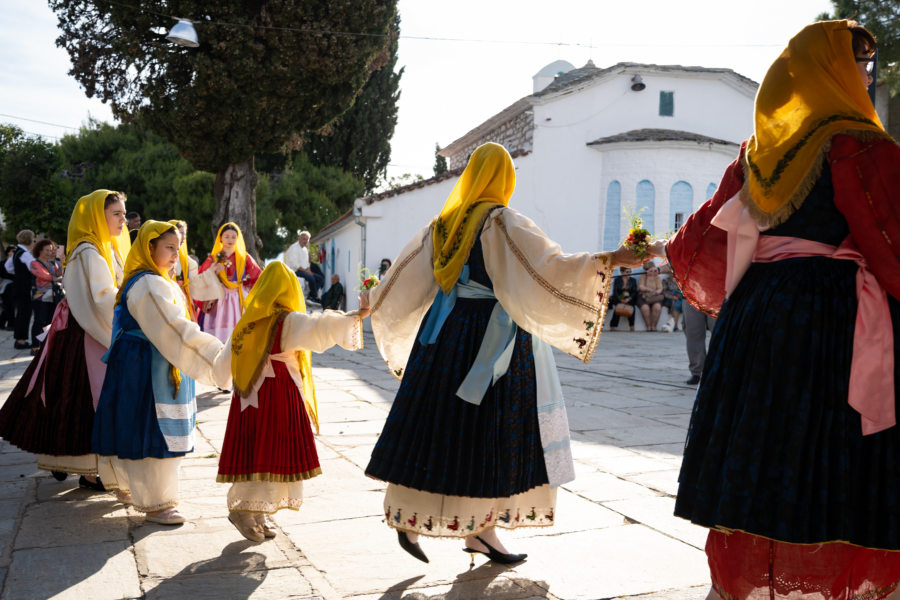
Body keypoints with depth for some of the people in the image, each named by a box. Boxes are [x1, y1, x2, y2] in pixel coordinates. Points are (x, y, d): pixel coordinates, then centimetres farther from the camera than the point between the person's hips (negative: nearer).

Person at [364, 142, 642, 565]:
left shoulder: (443, 224, 10)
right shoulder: (503, 222, -11)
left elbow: (403, 277, 18)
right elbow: (548, 265, -21)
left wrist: (374, 303, 36)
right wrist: (610, 260, -20)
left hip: (445, 334, 7)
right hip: (490, 339, -7)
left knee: (439, 425, 12)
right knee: (485, 430, 2)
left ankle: (409, 519, 17)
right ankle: (478, 529, 12)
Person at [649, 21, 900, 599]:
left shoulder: (759, 151, 9)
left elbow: (710, 231, 16)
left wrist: (667, 249, 34)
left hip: (759, 311, 6)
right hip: (837, 317, -6)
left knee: (759, 452, 13)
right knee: (836, 463, 1)